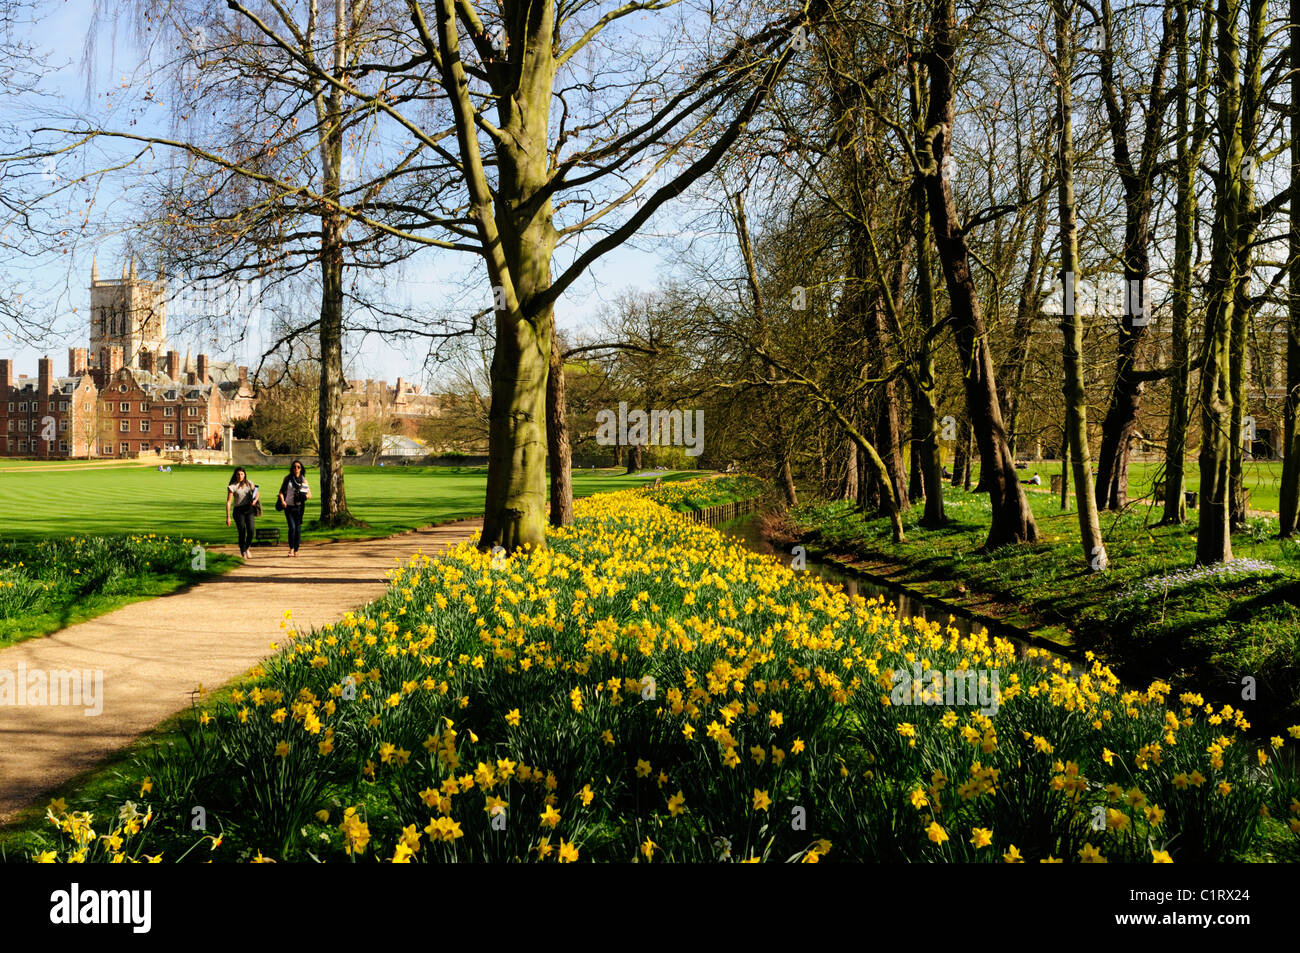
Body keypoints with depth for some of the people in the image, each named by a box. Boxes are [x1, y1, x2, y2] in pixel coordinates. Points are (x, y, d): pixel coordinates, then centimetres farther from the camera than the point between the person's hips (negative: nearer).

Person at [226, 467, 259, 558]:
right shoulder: (232, 487, -5)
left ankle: (247, 548, 15)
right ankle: (243, 553, 13)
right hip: (238, 510, -2)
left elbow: (256, 494, 16)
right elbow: (228, 502, -6)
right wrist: (228, 517, -11)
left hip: (249, 509, 2)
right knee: (242, 533, -2)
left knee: (251, 531, -11)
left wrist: (254, 500, -8)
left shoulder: (249, 484, 6)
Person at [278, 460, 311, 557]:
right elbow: (281, 491, 6)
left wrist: (304, 496, -14)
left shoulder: (303, 480, 7)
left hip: (299, 507, 1)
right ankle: (291, 548, 6)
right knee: (292, 527, -13)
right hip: (289, 506, -1)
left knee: (298, 528, 3)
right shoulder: (288, 478, 5)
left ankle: (296, 550, 14)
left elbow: (309, 494, 8)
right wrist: (282, 501, -11)